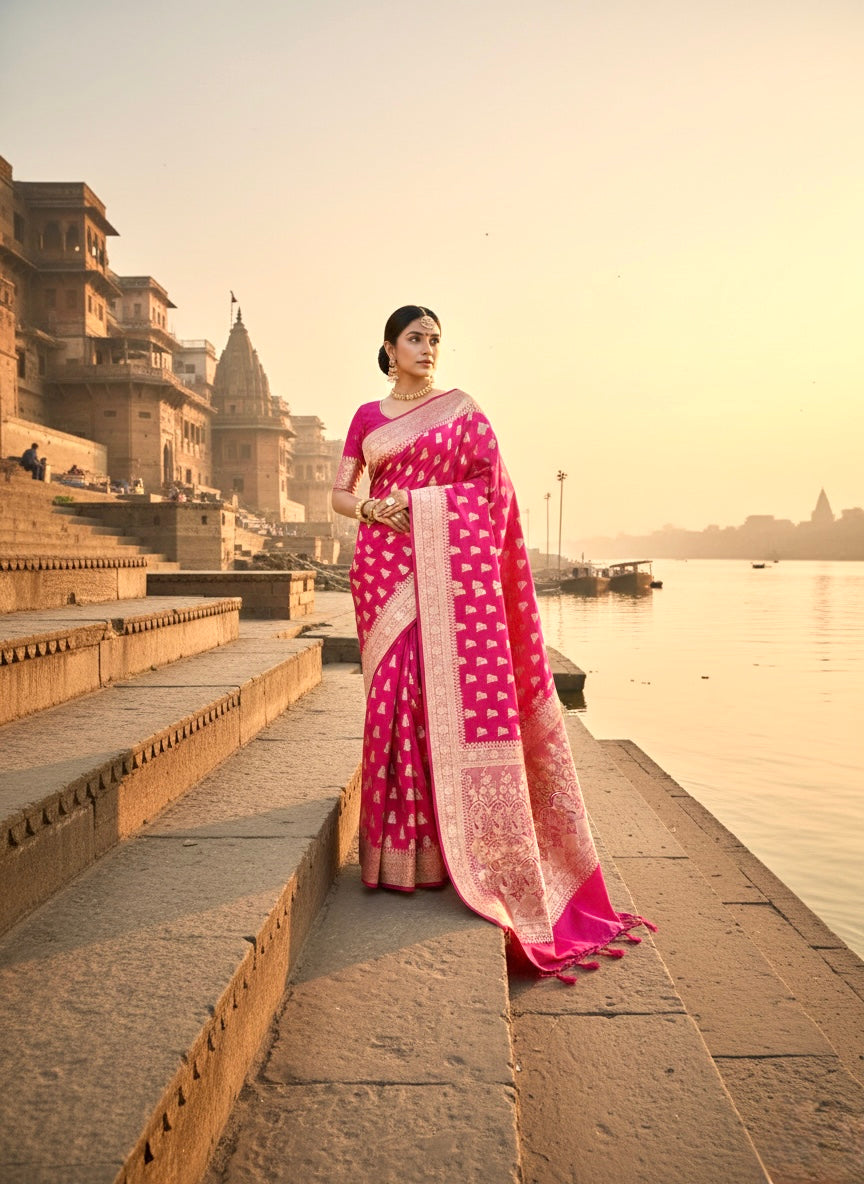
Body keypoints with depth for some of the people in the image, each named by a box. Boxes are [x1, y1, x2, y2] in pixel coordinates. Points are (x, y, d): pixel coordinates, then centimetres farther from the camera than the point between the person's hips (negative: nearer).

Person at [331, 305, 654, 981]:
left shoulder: (461, 408, 10)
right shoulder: (367, 417, 16)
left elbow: (491, 482, 2)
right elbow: (340, 493, 14)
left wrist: (418, 500, -8)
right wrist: (371, 508, -6)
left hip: (450, 565, -2)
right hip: (386, 566, 2)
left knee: (455, 692, -8)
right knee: (396, 696, -2)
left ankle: (457, 847, 2)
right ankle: (400, 848, 8)